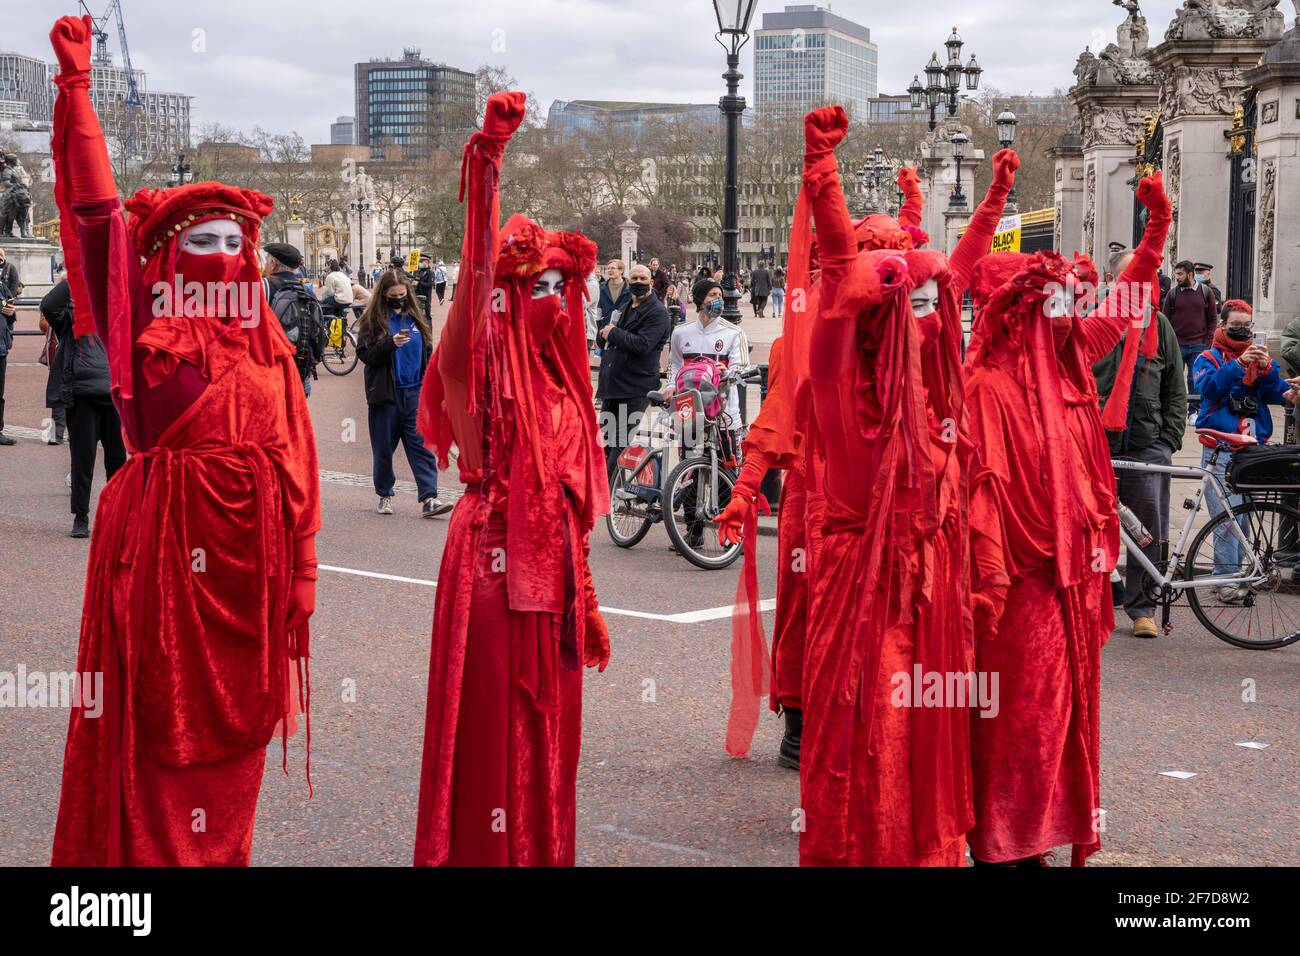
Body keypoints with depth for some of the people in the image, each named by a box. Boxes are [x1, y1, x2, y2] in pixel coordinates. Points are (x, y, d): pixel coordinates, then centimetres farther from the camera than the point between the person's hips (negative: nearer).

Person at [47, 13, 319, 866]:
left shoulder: (265, 341, 11)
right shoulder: (142, 325, 2)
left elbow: (292, 461, 9)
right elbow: (96, 211, -5)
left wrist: (298, 571, 5)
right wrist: (77, 84, -7)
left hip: (249, 550, 4)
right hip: (160, 544, -4)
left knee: (231, 730, 9)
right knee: (154, 730, -1)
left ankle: (219, 854, 18)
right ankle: (145, 855, 8)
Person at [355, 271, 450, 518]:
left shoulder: (415, 316, 10)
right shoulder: (372, 319, -1)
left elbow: (428, 352, 16)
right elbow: (364, 354, -8)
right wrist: (391, 343, -22)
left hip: (415, 393, 2)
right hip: (385, 393, -2)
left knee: (422, 445, -5)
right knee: (383, 448, 5)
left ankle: (429, 499, -10)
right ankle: (384, 495, 20)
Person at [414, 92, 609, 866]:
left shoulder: (563, 385, 14)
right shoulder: (486, 363, -5)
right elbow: (477, 274, -22)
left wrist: (583, 592, 17)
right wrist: (487, 164, -33)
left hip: (551, 568, 7)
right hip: (492, 556, -7)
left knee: (547, 725, 11)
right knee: (492, 725, -3)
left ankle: (543, 847, 21)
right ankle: (485, 851, 6)